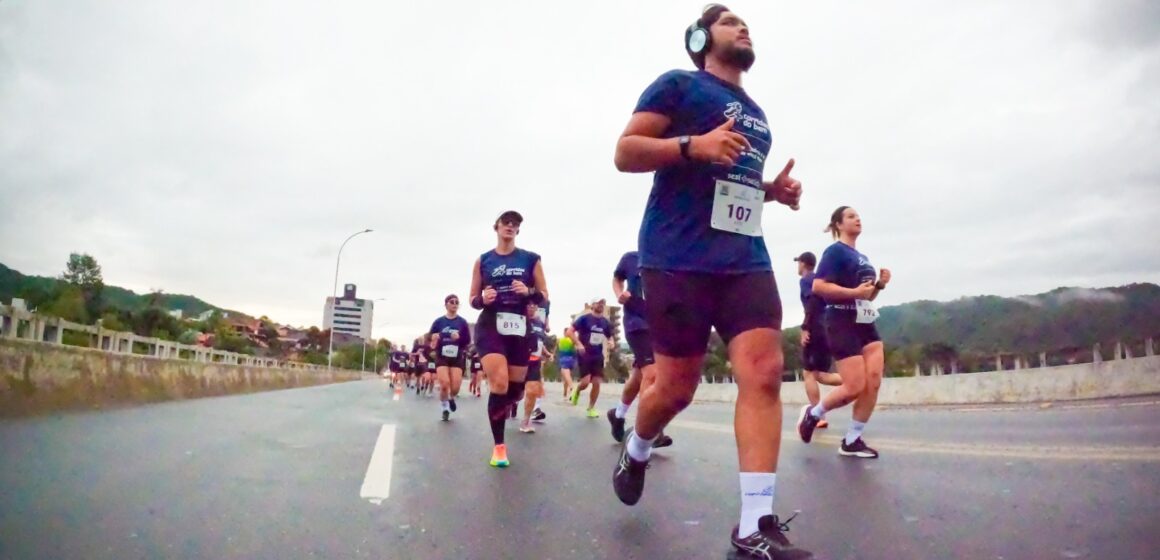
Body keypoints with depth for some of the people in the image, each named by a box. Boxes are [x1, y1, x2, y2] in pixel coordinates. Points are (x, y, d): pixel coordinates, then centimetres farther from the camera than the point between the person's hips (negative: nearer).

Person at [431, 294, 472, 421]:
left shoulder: (462, 322, 2)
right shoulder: (439, 321, 2)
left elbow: (468, 340, 1)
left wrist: (459, 338, -20)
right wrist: (434, 340, -19)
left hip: (457, 357, 1)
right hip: (442, 356, -1)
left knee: (455, 387, -8)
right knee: (445, 384, -17)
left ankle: (451, 398, 30)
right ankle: (445, 408, 9)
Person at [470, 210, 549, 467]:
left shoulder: (531, 259, 7)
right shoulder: (483, 260, 7)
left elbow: (544, 296, 7)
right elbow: (473, 300, 10)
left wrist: (528, 292, -14)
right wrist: (483, 299, -13)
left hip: (520, 328, 2)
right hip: (490, 326, -2)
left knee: (515, 389, 6)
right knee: (499, 384, -19)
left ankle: (499, 411, 44)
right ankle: (499, 446, -6)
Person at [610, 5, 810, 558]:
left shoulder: (757, 114, 25)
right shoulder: (679, 85, 4)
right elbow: (625, 153, -4)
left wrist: (774, 189, 14)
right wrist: (693, 144, -20)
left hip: (746, 259, 6)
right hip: (679, 258, -6)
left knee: (764, 372, -12)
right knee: (676, 386, 0)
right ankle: (635, 452, 33)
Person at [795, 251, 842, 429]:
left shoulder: (806, 280, -2)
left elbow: (813, 302, -17)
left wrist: (805, 328, -18)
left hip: (816, 331, -8)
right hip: (829, 330, 8)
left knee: (809, 373, -2)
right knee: (820, 375, 10)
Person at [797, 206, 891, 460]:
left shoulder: (862, 257, 19)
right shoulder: (835, 251, -5)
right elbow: (818, 286, -18)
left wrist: (880, 285, 6)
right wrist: (854, 292, -21)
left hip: (866, 323, 8)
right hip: (843, 323, -8)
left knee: (874, 382, -4)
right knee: (855, 387, -11)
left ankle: (852, 441, 5)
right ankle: (813, 413, 14)